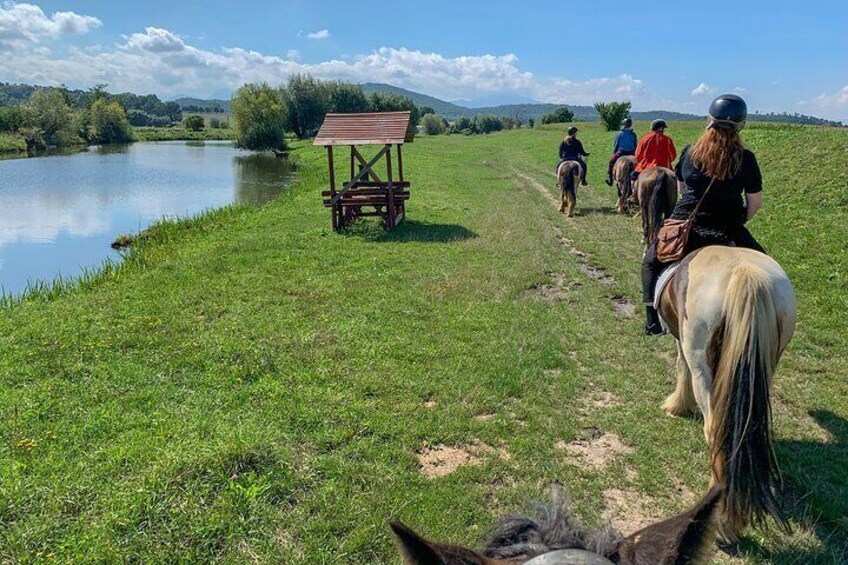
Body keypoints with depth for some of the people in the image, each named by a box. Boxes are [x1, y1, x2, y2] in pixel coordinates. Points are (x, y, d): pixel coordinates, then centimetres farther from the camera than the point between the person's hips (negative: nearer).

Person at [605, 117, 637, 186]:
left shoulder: (619, 134, -6)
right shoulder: (633, 134, 3)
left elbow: (615, 145, -1)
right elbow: (635, 145, 9)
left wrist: (614, 153, 13)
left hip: (621, 152, -3)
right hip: (631, 153, 3)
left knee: (611, 162, 13)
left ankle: (610, 179, 11)